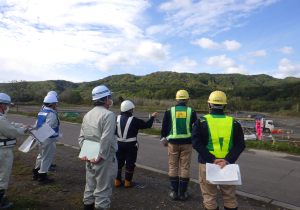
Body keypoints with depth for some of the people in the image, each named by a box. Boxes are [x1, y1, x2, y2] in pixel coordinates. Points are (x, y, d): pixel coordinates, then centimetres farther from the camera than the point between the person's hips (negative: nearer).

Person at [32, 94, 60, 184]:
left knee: (41, 155, 24)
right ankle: (42, 177, 14)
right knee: (47, 158, 4)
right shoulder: (51, 114, -20)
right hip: (49, 139, -9)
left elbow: (37, 125, 12)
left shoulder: (42, 111, 8)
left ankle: (36, 174, 37)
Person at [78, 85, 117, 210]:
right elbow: (106, 139, -24)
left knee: (90, 185, 21)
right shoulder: (108, 114, -17)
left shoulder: (87, 115, 8)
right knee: (103, 188, 5)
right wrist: (101, 156, -17)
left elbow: (81, 137, 9)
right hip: (104, 158, -8)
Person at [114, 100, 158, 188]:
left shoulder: (118, 118, -2)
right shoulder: (134, 120, -14)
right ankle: (128, 182, 17)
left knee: (119, 162, 15)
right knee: (130, 163, 8)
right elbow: (147, 125, -7)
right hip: (131, 145, -5)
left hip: (119, 144, 5)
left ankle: (117, 181, 23)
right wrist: (152, 117, 7)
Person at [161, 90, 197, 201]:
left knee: (173, 167, 11)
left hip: (173, 142, 0)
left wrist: (164, 139, 16)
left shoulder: (169, 111, -3)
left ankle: (174, 192, 17)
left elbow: (164, 127, 3)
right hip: (187, 143, 0)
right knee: (185, 168, 8)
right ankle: (183, 193, 15)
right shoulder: (191, 112, -1)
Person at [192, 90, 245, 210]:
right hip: (228, 166, 2)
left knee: (209, 198, 12)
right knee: (229, 197, 19)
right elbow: (240, 145, -5)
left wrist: (211, 160, -15)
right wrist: (228, 160, -12)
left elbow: (196, 143, -13)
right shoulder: (233, 123, 2)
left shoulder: (201, 122, -5)